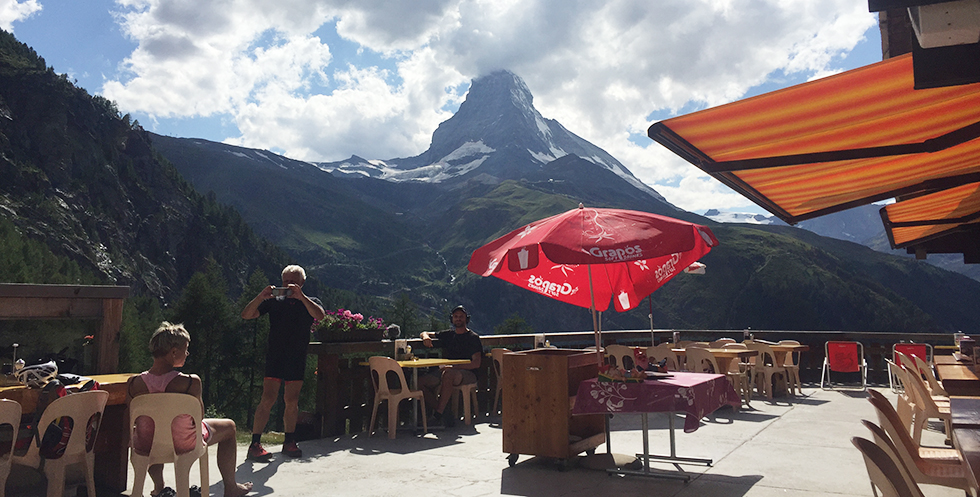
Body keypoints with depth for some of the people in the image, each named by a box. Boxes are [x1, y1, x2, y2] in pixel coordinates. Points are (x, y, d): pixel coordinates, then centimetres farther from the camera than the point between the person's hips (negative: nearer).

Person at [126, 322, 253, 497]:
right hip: (183, 445, -4)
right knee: (228, 426, 25)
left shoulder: (133, 383, -17)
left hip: (146, 447, 4)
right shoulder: (191, 382, -27)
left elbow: (135, 418, 0)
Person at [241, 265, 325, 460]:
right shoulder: (274, 302, 9)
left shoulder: (309, 302, 8)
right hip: (274, 357, -1)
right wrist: (261, 296, -15)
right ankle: (254, 444, -3)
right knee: (268, 399, -8)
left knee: (292, 402, 7)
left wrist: (300, 296, -25)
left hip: (297, 360, 1)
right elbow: (246, 315, 1)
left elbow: (319, 315, -16)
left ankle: (289, 442, 21)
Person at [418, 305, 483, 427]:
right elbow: (424, 334, 26)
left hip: (467, 374, -6)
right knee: (421, 381, -17)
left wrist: (453, 367, -21)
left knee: (448, 374, -39)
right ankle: (440, 412, -21)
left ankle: (437, 414, -35)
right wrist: (425, 336, -1)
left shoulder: (473, 337, 1)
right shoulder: (448, 335, 18)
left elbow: (476, 363, -11)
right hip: (449, 372, 6)